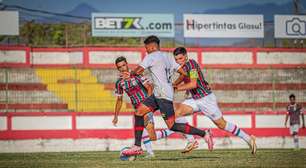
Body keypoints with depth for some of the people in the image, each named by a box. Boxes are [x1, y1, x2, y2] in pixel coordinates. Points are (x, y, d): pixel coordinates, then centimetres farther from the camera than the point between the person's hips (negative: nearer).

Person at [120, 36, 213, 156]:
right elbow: (183, 73, 18)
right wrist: (175, 85, 33)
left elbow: (138, 71, -15)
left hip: (163, 95, -10)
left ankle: (204, 134, -7)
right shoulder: (168, 57, 17)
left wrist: (130, 74, 6)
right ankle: (137, 147, 6)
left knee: (172, 126, -9)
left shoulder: (151, 56, -6)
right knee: (139, 112, 8)